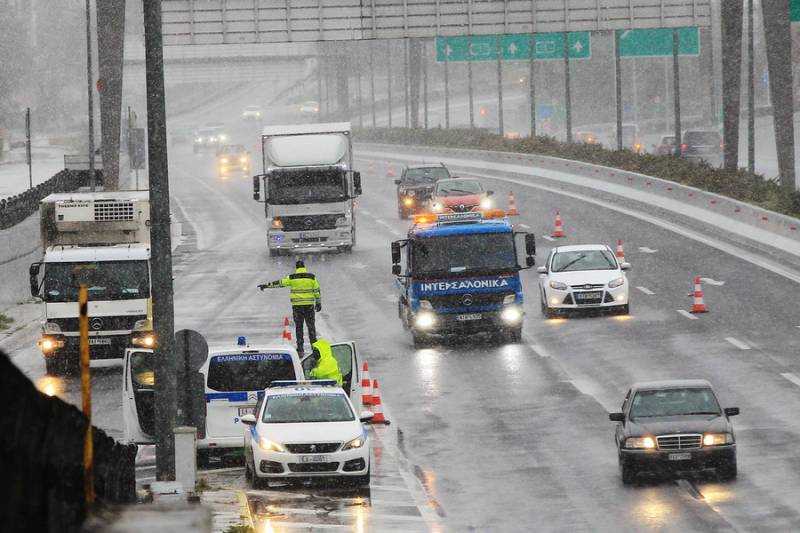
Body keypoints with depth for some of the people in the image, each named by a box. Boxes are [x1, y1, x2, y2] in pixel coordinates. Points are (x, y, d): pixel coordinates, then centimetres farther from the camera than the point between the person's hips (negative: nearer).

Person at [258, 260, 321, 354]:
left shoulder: (292, 278, -4)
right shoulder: (311, 277, 0)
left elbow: (279, 283, 1)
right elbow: (317, 290, 4)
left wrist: (267, 285, 10)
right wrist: (318, 303, 13)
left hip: (297, 305, -1)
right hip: (309, 305, 1)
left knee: (299, 327, 6)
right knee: (311, 326, 7)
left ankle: (300, 349, 4)